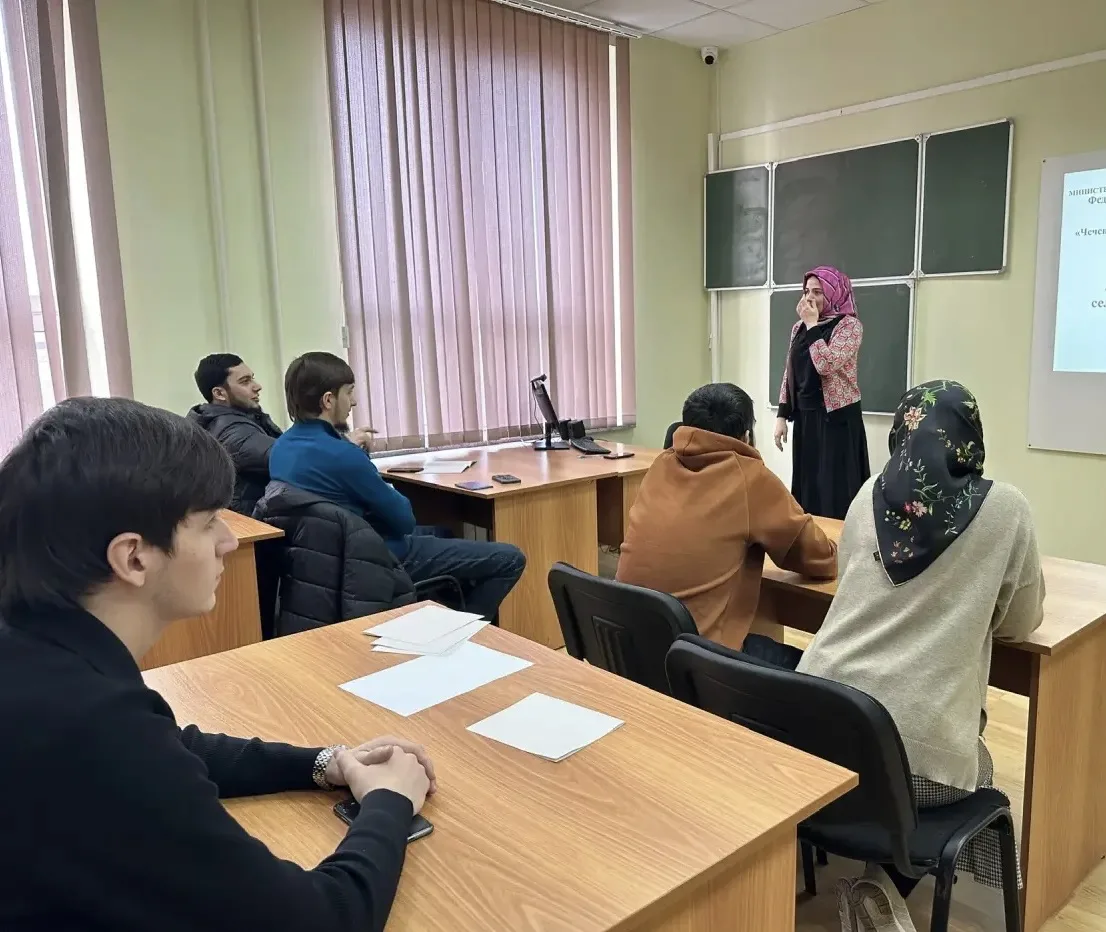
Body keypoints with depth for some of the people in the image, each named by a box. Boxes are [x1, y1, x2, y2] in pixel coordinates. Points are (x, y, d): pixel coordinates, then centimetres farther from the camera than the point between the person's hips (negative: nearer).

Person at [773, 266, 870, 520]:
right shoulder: (800, 326, 11)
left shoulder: (849, 325, -9)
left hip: (836, 417, -6)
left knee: (835, 487, -4)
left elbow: (826, 364, -24)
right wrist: (782, 415, 6)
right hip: (804, 417, 6)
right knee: (806, 484, 10)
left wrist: (812, 324, -16)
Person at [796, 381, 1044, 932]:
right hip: (919, 743, -3)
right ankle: (886, 886, 12)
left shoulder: (869, 496, 7)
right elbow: (1021, 623, 11)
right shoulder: (1005, 508, -1)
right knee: (973, 769, 32)